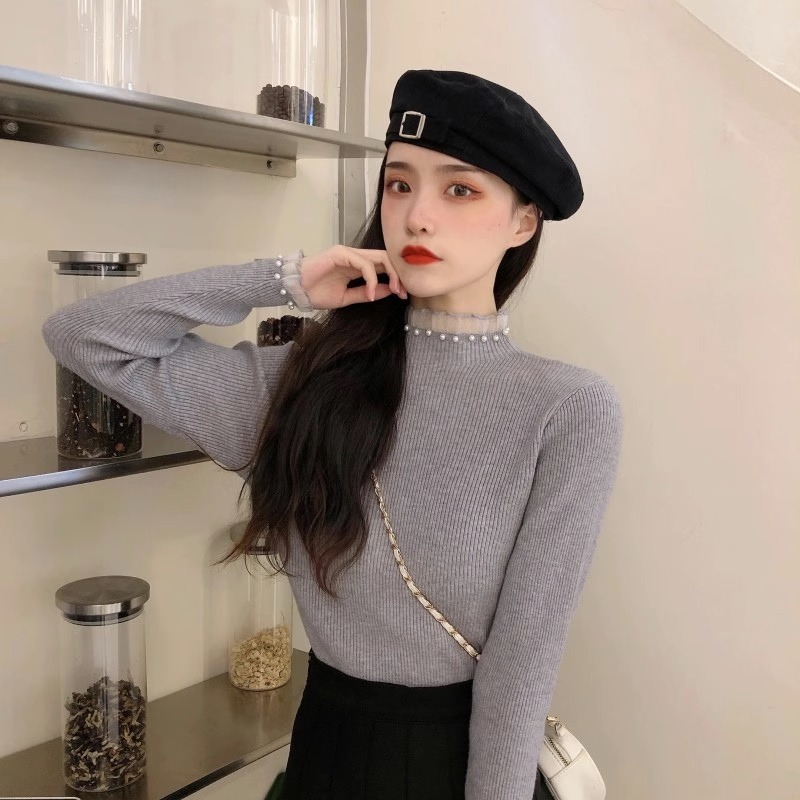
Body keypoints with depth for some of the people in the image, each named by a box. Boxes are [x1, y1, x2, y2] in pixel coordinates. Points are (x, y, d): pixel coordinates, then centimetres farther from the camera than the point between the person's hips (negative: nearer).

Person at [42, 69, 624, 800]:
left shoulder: (571, 410, -15)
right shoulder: (309, 379, -7)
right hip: (322, 741, 4)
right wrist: (283, 282, -11)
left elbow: (524, 653, -16)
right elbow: (82, 336, -5)